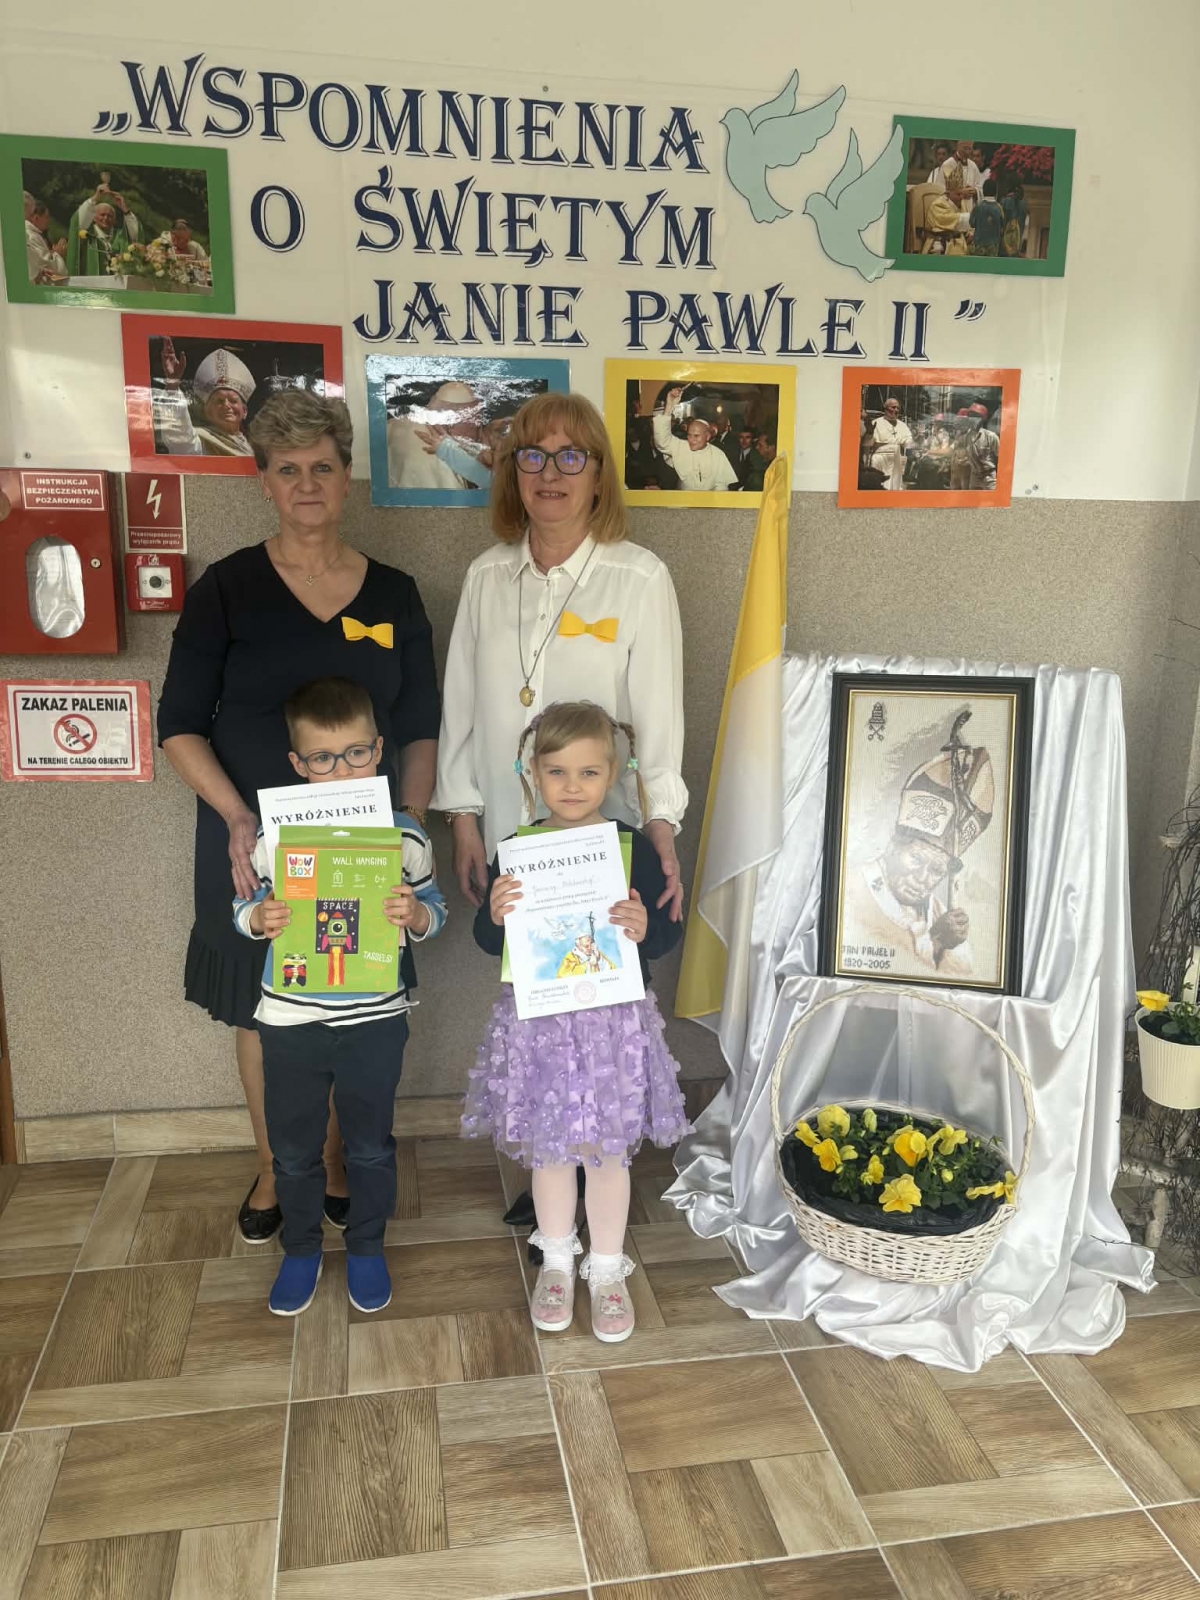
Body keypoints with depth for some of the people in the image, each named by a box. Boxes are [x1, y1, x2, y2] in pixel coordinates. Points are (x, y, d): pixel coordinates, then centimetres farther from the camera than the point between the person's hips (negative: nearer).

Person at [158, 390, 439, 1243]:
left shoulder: (394, 594, 3)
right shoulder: (226, 587, -4)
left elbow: (420, 729, 7)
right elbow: (181, 725, -4)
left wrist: (410, 821, -6)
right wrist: (237, 818, -18)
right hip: (254, 841, -1)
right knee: (263, 1007, 11)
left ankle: (341, 1165, 32)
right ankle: (272, 1171, 31)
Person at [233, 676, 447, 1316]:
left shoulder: (404, 835, -8)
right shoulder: (275, 835, -7)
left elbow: (434, 912, 1)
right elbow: (242, 906, 3)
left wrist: (414, 914, -21)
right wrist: (260, 918, -19)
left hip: (375, 1020, 0)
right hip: (290, 1019, 1)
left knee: (370, 1144, 17)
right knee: (293, 1148, 16)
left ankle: (366, 1247, 39)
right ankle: (301, 1250, 39)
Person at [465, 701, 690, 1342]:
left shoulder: (634, 848, -8)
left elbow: (669, 934, -3)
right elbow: (489, 941, 1)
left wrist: (645, 929, -25)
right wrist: (495, 916, -21)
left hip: (615, 1021, -1)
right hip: (538, 1020, 1)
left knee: (606, 1150, 12)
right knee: (547, 1148, 16)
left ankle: (608, 1269, 34)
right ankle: (556, 1260, 39)